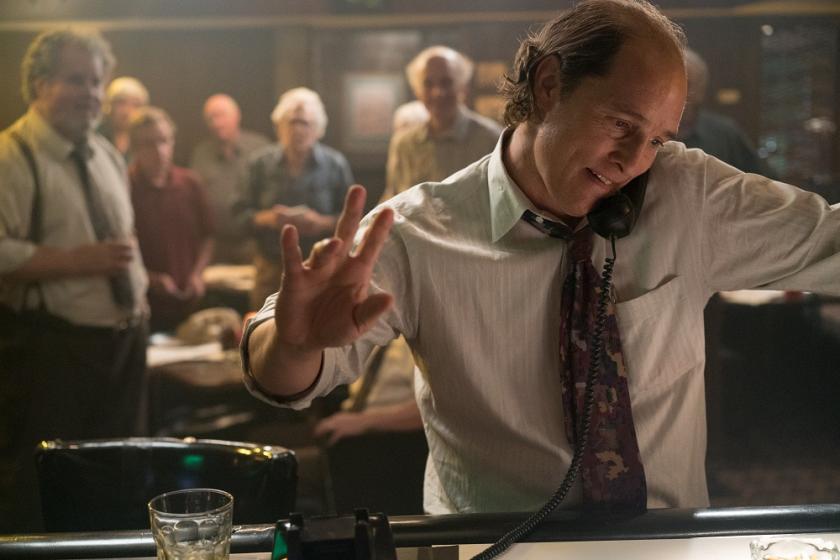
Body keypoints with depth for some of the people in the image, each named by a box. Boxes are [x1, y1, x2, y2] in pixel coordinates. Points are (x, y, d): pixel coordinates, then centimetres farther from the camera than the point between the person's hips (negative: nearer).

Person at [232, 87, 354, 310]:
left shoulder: (336, 165, 2)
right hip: (271, 268, 2)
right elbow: (240, 213, 7)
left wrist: (322, 223, -15)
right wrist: (267, 218, -12)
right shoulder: (261, 163, 7)